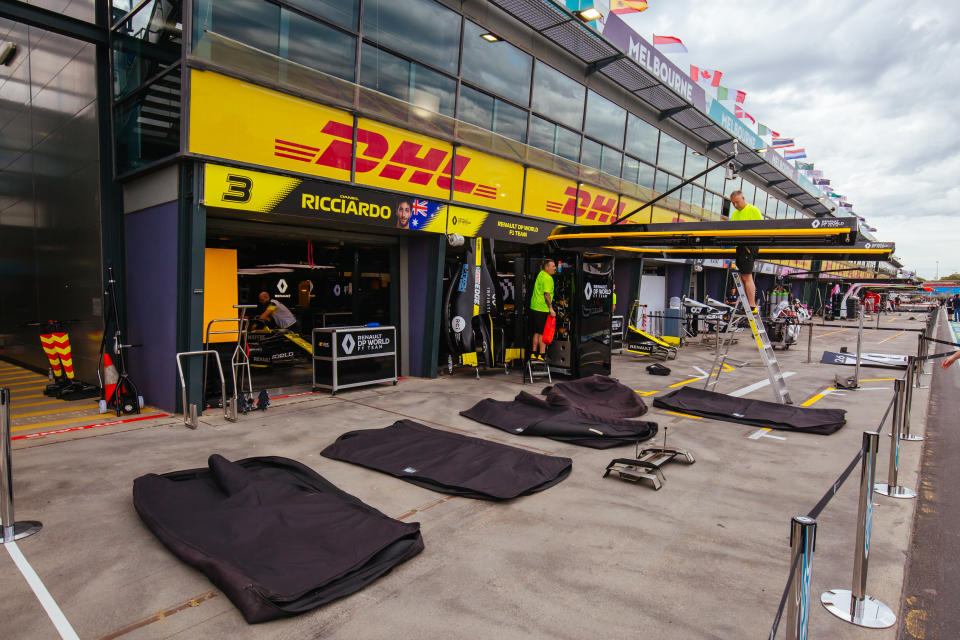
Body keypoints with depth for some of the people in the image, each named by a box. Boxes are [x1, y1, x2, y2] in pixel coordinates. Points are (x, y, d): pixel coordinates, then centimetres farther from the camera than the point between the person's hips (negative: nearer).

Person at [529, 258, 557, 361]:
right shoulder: (548, 278, -15)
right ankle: (541, 355, 1)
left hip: (534, 307, 9)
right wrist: (551, 308, -20)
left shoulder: (541, 274, 12)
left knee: (537, 332, 16)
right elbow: (547, 294, -21)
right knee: (543, 333, -2)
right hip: (542, 310, -9)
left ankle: (533, 353, 22)